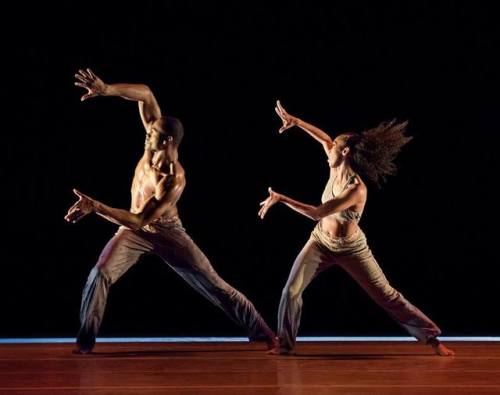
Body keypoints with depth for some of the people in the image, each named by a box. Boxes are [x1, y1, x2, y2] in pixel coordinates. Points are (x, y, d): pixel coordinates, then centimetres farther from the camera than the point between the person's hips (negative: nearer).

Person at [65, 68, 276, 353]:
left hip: (167, 233, -5)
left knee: (215, 285, -2)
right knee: (100, 275, -17)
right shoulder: (157, 142, -19)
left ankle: (263, 332, 9)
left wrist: (95, 206, -42)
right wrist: (106, 90, -31)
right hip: (135, 232, 5)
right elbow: (146, 94, -19)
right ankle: (86, 340, -4)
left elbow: (138, 221, -36)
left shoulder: (174, 182, -35)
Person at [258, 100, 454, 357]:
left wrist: (281, 198, -32)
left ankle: (431, 337, 11)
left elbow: (318, 213, -33)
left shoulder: (357, 189, -30)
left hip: (351, 249, -6)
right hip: (320, 242, 6)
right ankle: (285, 343, 8)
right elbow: (325, 138, 6)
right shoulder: (337, 170, -10)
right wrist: (295, 121, 4)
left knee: (387, 296, 0)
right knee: (291, 290, -9)